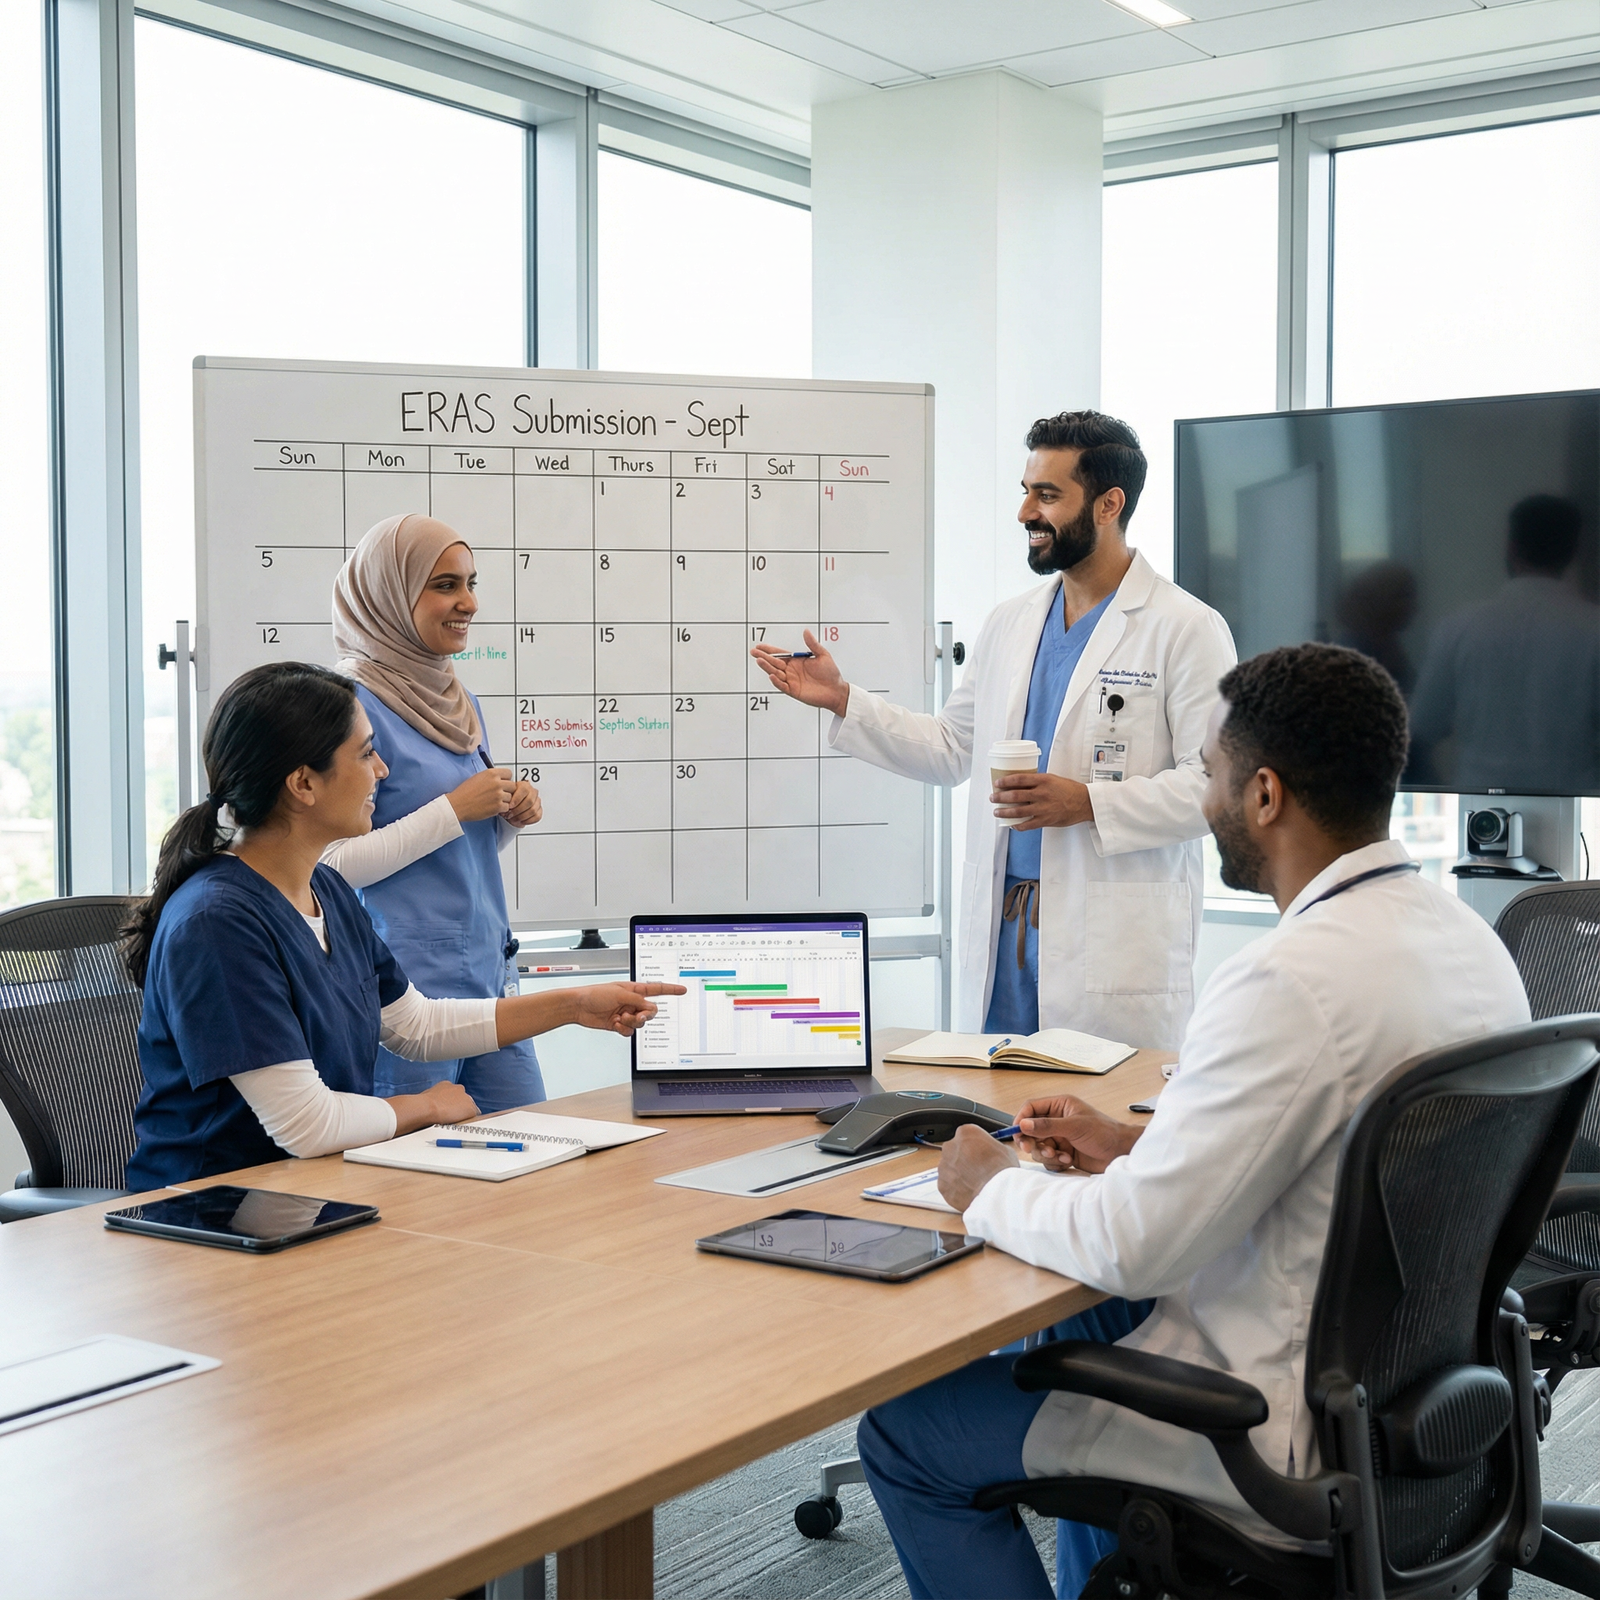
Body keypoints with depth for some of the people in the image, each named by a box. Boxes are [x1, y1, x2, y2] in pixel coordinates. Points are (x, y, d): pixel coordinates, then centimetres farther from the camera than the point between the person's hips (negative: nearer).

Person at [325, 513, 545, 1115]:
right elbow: (332, 865, -17)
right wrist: (454, 810, -16)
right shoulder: (353, 703, -11)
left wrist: (510, 817, 3)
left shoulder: (457, 699, 14)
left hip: (489, 970, 8)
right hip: (409, 982, -8)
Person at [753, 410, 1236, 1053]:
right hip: (1001, 933, 6)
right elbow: (950, 750, 20)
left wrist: (1088, 804, -19)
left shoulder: (1187, 629, -5)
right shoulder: (1009, 623, 15)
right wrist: (842, 700, 11)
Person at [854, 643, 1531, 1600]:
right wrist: (1136, 1149, 11)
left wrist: (990, 1189, -6)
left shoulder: (1290, 982, -28)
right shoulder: (1466, 938, 1)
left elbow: (1132, 1249, -25)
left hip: (1304, 1446, -9)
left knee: (904, 1430, 4)